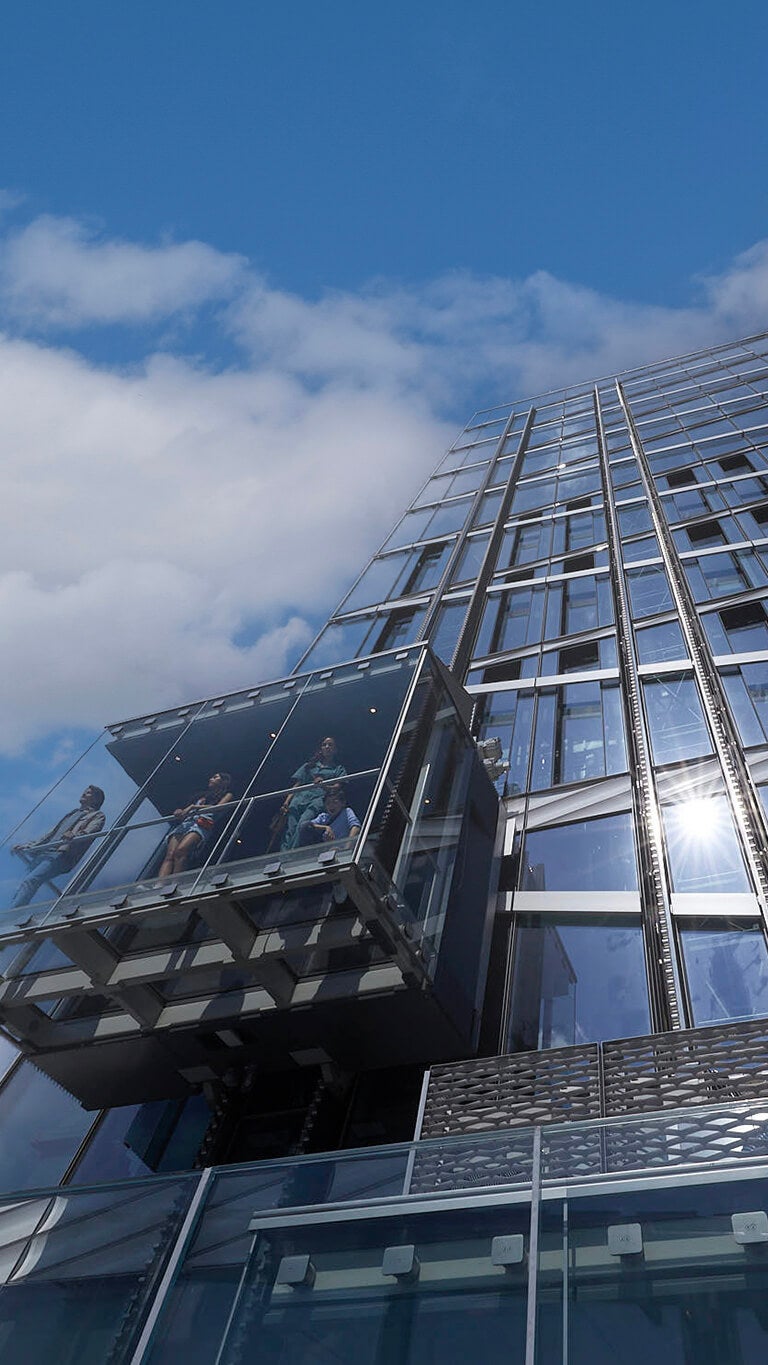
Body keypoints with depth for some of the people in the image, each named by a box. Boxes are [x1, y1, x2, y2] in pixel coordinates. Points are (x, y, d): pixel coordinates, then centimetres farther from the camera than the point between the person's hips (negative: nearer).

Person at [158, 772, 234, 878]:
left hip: (202, 823, -5)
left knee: (180, 851, -34)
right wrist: (180, 811, 4)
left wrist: (193, 807, -3)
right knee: (169, 855, -24)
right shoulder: (202, 795, 39)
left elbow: (218, 807, 2)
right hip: (185, 823, 5)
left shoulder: (227, 795, 23)